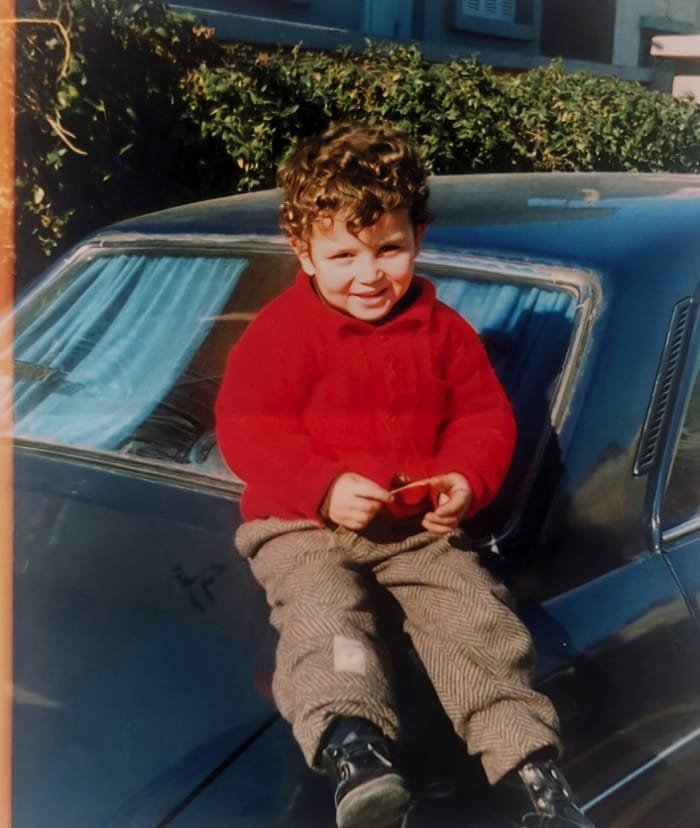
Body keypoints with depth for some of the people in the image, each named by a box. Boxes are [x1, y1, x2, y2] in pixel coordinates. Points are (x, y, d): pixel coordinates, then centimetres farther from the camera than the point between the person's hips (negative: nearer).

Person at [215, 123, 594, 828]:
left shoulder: (442, 329, 7)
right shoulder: (281, 331, -5)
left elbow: (485, 416, 9)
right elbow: (247, 431, -11)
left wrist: (467, 484, -12)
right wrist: (326, 489, -24)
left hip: (421, 524, 3)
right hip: (303, 527, -2)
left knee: (474, 612, -12)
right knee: (325, 613, -28)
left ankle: (526, 752, -10)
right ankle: (352, 748, -42)